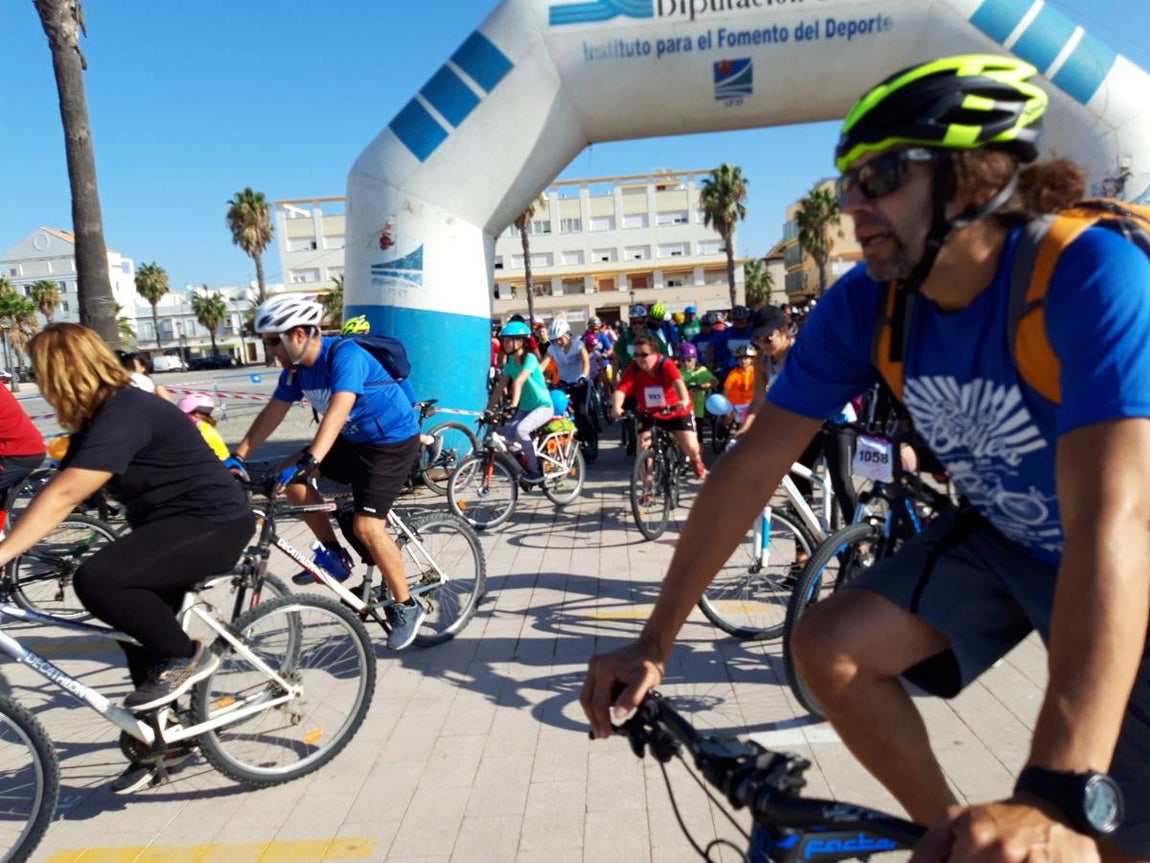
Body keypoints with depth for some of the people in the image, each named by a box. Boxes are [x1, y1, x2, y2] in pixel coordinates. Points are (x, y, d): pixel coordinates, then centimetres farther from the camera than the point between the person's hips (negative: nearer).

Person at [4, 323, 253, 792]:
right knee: (141, 632, 13)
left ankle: (185, 656, -7)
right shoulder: (99, 417, 11)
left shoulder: (124, 415, -21)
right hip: (173, 526, 11)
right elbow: (58, 492, 9)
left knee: (96, 580, -27)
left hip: (213, 524, -10)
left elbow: (62, 496, -28)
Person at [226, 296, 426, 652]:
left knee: (366, 526, -18)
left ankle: (406, 606, 1)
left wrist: (308, 460, -49)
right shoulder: (296, 368, -1)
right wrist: (238, 456, -4)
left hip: (394, 440, -8)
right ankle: (335, 555, 9)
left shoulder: (344, 355, -26)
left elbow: (337, 411, -39)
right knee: (291, 478, -4)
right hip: (353, 439, 8)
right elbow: (272, 413, 4)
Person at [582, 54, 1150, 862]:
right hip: (1004, 542, 4)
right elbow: (752, 466, -17)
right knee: (828, 648, -11)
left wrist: (1057, 798, -51)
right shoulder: (864, 303, -17)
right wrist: (653, 645, -18)